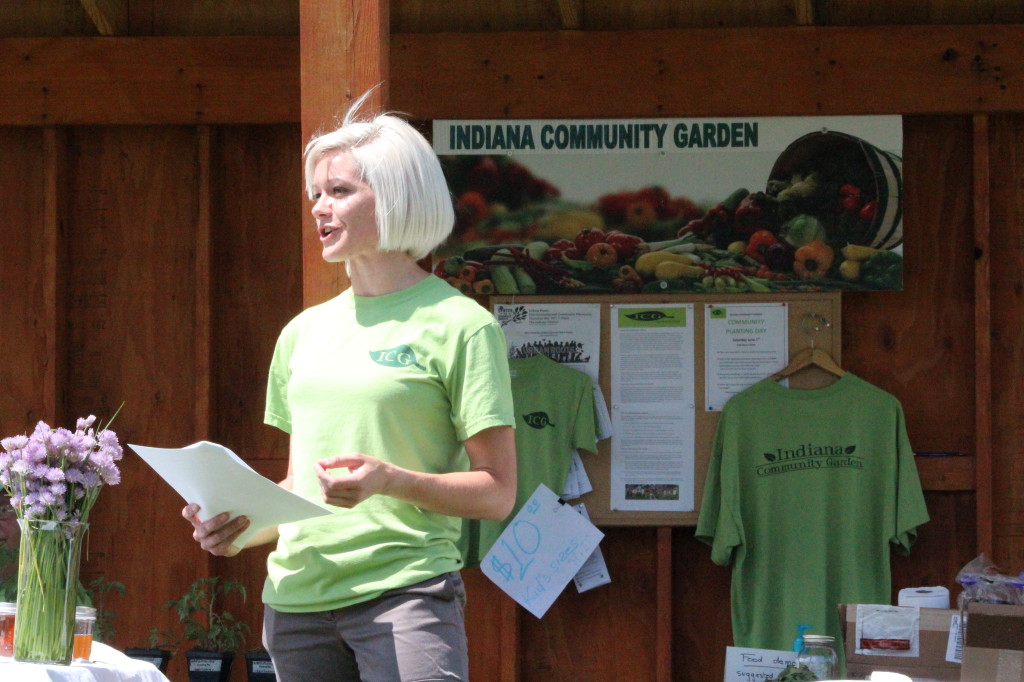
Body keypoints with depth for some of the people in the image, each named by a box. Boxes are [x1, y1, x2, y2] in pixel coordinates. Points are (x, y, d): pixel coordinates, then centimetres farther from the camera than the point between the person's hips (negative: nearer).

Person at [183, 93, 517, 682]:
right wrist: (240, 527, 5)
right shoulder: (305, 331, 17)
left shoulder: (460, 325, -2)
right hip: (296, 599, 6)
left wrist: (391, 481, -19)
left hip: (405, 593, -6)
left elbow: (498, 494, -4)